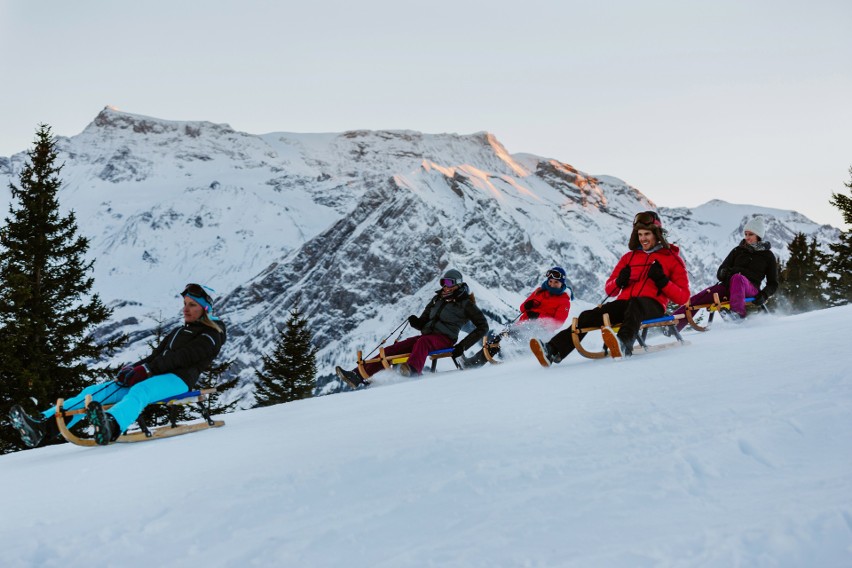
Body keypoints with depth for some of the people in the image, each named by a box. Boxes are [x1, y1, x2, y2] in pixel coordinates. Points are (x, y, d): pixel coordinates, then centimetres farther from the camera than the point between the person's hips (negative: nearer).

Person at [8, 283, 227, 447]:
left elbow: (181, 357, -9)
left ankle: (110, 427, -72)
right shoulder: (178, 332, 33)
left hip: (177, 380, -8)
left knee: (139, 391, -41)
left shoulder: (211, 335, 7)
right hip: (149, 379, 8)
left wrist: (147, 369, -19)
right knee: (95, 392, -12)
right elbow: (156, 356, 22)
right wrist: (132, 368, 1)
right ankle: (44, 427, -30)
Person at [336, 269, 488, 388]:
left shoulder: (465, 303, 2)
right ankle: (357, 376, -23)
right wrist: (415, 322, -5)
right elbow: (423, 324, 21)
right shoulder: (437, 299, 20)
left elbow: (483, 327, -2)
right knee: (391, 350, -14)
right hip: (426, 336, 6)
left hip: (444, 339, -6)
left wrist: (462, 346, -11)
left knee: (423, 341, -42)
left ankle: (413, 371, -71)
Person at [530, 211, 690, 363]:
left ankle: (624, 345, -66)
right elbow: (609, 289, 22)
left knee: (635, 304, -41)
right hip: (624, 304, 4)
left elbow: (683, 297, 5)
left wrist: (662, 281, -10)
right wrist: (619, 281, -1)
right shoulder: (629, 257, 23)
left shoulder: (672, 259, 12)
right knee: (588, 316, -22)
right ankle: (553, 351, -36)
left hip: (652, 306, -4)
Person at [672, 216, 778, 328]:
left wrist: (763, 295, -8)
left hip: (750, 289, -4)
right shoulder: (738, 250, 21)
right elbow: (719, 273, 19)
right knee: (695, 299, -18)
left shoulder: (768, 256, 13)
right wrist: (723, 273, -7)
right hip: (728, 286, 4)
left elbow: (773, 284, 14)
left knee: (737, 277, -40)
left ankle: (738, 312, -54)